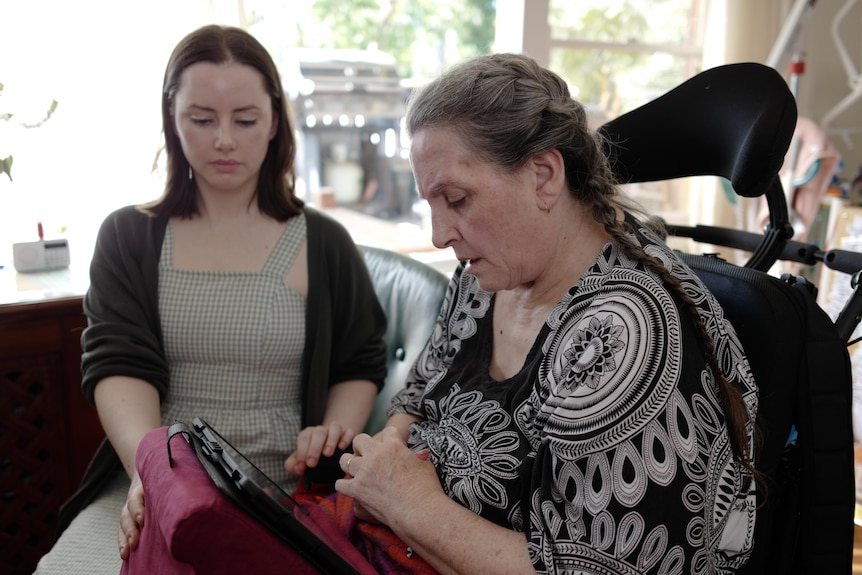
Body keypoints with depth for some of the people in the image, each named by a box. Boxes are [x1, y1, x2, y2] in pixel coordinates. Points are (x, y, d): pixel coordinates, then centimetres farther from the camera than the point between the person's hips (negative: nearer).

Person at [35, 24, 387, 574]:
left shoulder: (324, 244, 6)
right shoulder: (128, 237, 7)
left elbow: (361, 365, 12)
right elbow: (118, 365, -4)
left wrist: (336, 429, -9)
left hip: (286, 492, -1)